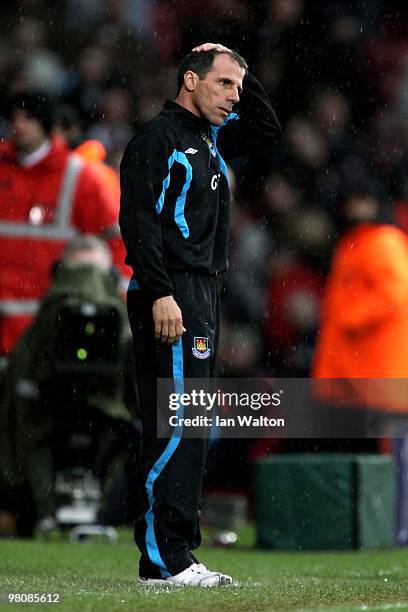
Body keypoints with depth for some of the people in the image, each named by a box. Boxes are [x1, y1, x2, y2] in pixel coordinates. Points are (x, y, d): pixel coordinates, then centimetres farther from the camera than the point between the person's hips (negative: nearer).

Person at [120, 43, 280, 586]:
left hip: (203, 294, 10)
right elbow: (138, 217, -15)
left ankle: (171, 555, 11)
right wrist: (160, 294, -23)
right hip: (171, 295, -10)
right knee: (178, 424, -14)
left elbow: (266, 128, 33)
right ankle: (163, 558, -15)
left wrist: (241, 73, 17)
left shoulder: (212, 139, 19)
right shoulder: (158, 137, -7)